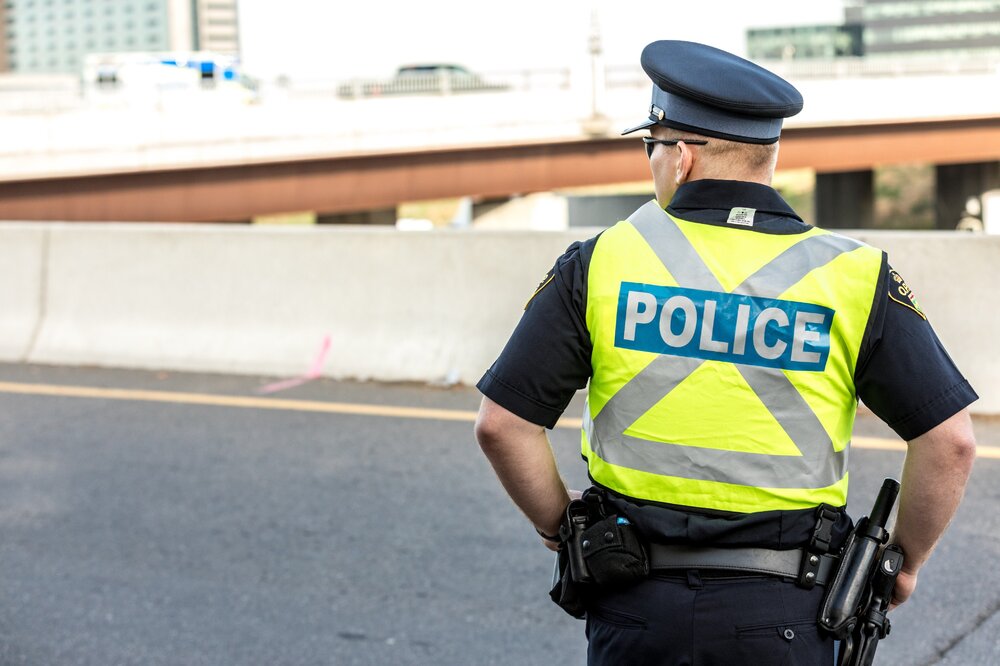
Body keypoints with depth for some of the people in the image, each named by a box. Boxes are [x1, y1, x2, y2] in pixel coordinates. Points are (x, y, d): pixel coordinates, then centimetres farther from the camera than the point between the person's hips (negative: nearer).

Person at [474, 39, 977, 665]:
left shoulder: (600, 262, -4)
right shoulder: (853, 278, -5)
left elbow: (503, 423, -4)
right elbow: (950, 438, -7)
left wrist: (558, 523, 12)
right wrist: (904, 563, 8)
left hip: (636, 611, 0)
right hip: (781, 614, 0)